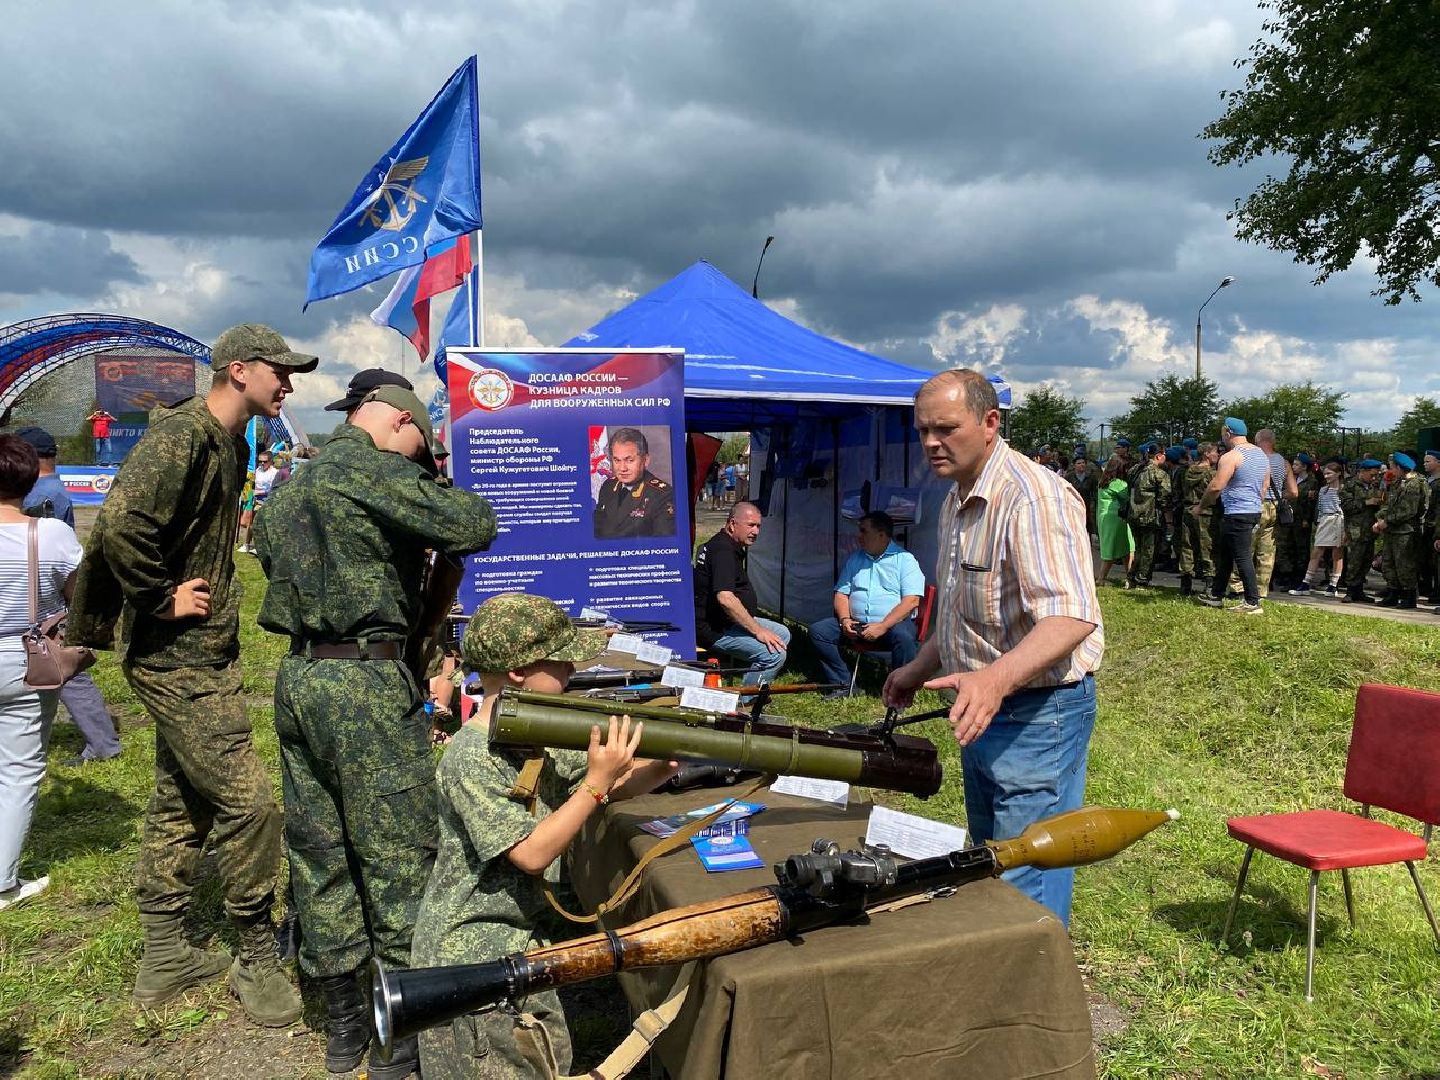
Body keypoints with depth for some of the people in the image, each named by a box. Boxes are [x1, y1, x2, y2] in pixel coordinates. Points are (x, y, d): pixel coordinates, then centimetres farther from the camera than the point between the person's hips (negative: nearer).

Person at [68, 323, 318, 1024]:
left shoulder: (229, 444, 13)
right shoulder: (181, 437, -18)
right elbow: (119, 529, -30)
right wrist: (164, 601, -20)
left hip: (202, 656, 10)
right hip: (180, 661, -10)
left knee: (180, 804, 16)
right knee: (249, 804, -6)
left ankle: (163, 959, 29)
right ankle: (256, 960, 10)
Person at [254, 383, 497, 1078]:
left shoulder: (287, 488, 16)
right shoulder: (373, 470, -12)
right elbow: (474, 527, -20)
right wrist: (435, 490, 2)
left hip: (296, 677, 9)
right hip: (366, 684, -9)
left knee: (319, 850, 15)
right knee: (400, 856, 2)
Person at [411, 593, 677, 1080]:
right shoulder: (473, 759, -24)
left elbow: (618, 785, 6)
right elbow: (532, 854, -26)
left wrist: (668, 763, -12)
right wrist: (595, 782, -28)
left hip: (524, 939, 8)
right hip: (473, 954, -8)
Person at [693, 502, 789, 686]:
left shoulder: (735, 547, 16)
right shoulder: (722, 550, -19)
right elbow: (725, 598, -31)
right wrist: (758, 631, -26)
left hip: (729, 621, 11)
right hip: (715, 630, -11)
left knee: (782, 634, 15)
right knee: (774, 654, -23)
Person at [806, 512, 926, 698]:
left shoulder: (904, 559, 0)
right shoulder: (854, 560, 18)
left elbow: (911, 601, -11)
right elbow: (841, 593, 17)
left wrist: (883, 627, -20)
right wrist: (844, 619, -4)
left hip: (893, 623, -5)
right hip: (855, 624, 5)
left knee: (903, 637, -38)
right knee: (817, 630, -13)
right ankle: (842, 684, -7)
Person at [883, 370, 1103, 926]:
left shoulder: (1033, 495, -21)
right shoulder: (957, 501, 11)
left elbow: (1070, 616, -32)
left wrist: (996, 678, -45)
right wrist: (919, 669, 23)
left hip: (1038, 714, -10)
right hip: (980, 711, 10)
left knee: (1027, 897, -2)